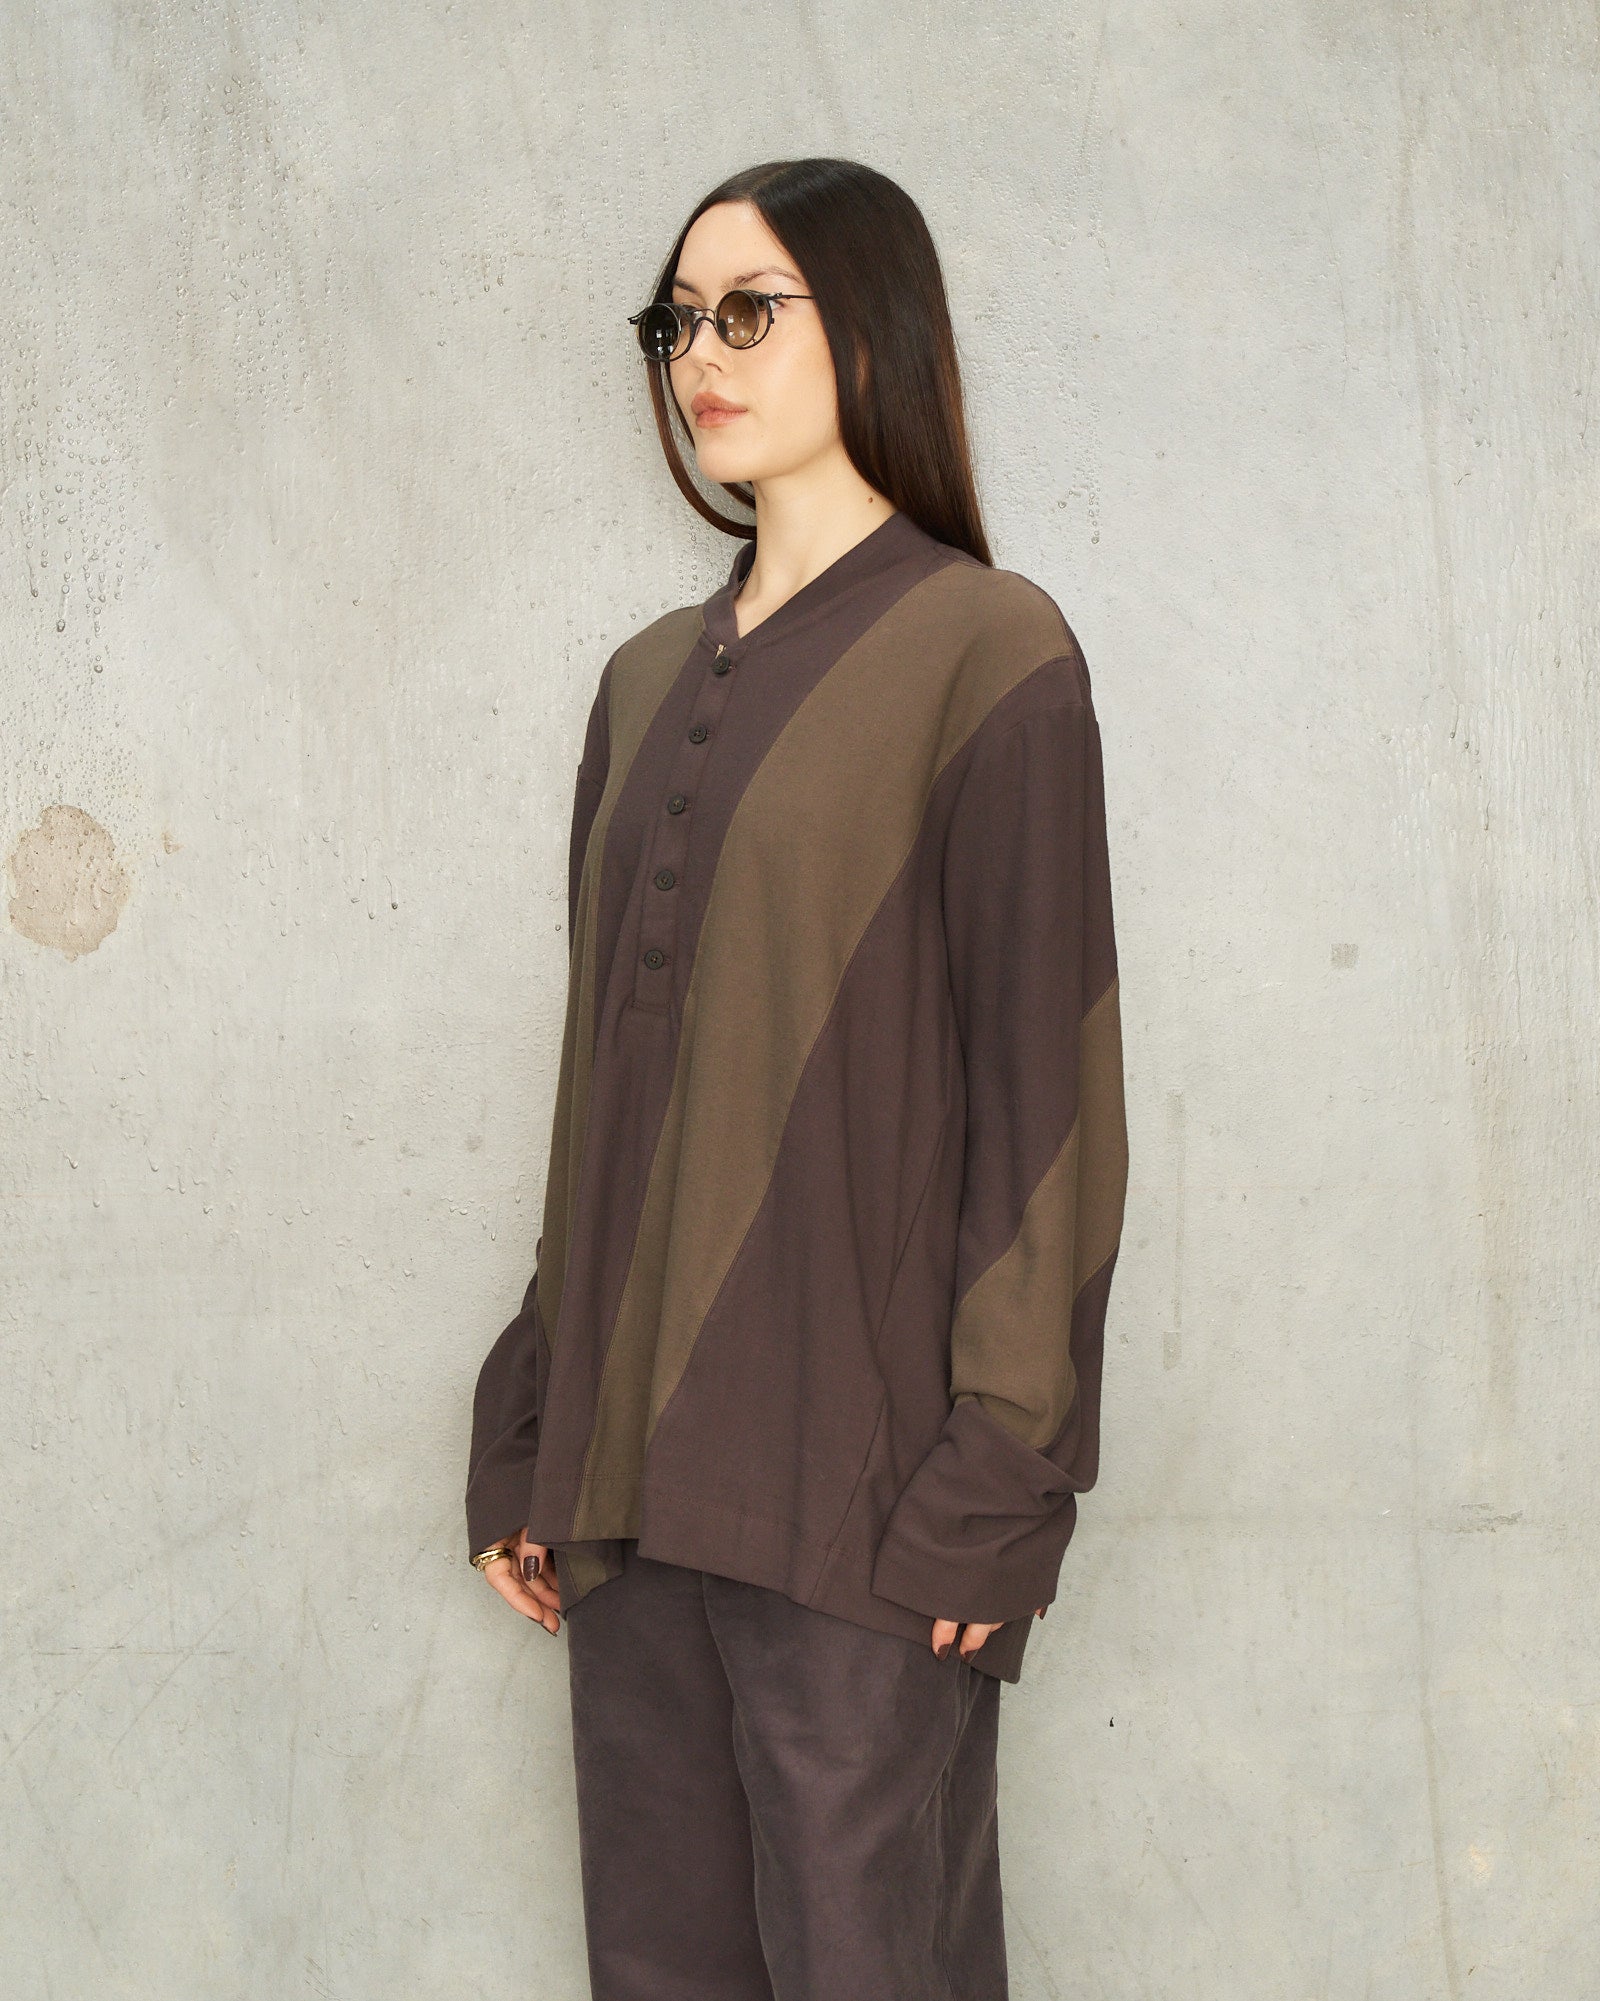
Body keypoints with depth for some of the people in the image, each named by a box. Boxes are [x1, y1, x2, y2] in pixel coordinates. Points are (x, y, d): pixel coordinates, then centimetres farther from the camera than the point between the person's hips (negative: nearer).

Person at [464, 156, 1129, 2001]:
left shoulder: (984, 651, -4)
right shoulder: (649, 684, 14)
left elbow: (1045, 1083, -9)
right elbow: (601, 1070, 14)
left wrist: (1000, 1471, -14)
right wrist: (530, 1434, 11)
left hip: (855, 1480, -6)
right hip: (632, 1464, 6)